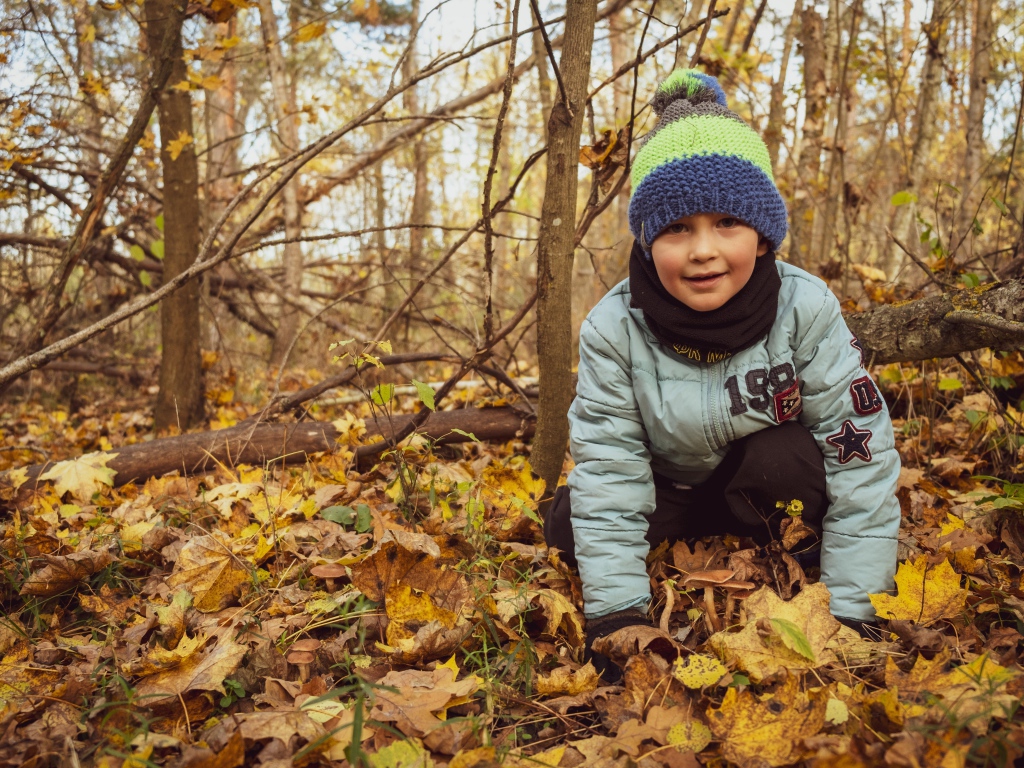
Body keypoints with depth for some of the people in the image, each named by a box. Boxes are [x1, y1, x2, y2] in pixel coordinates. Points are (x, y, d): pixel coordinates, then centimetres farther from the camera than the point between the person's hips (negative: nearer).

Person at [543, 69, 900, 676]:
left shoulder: (806, 310, -27)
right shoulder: (614, 329, -25)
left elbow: (862, 458, -25)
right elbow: (608, 471, -24)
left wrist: (850, 615, -26)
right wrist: (618, 616, -28)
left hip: (774, 488, -1)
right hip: (669, 492, 1)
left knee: (786, 460, -33)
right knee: (570, 524, -22)